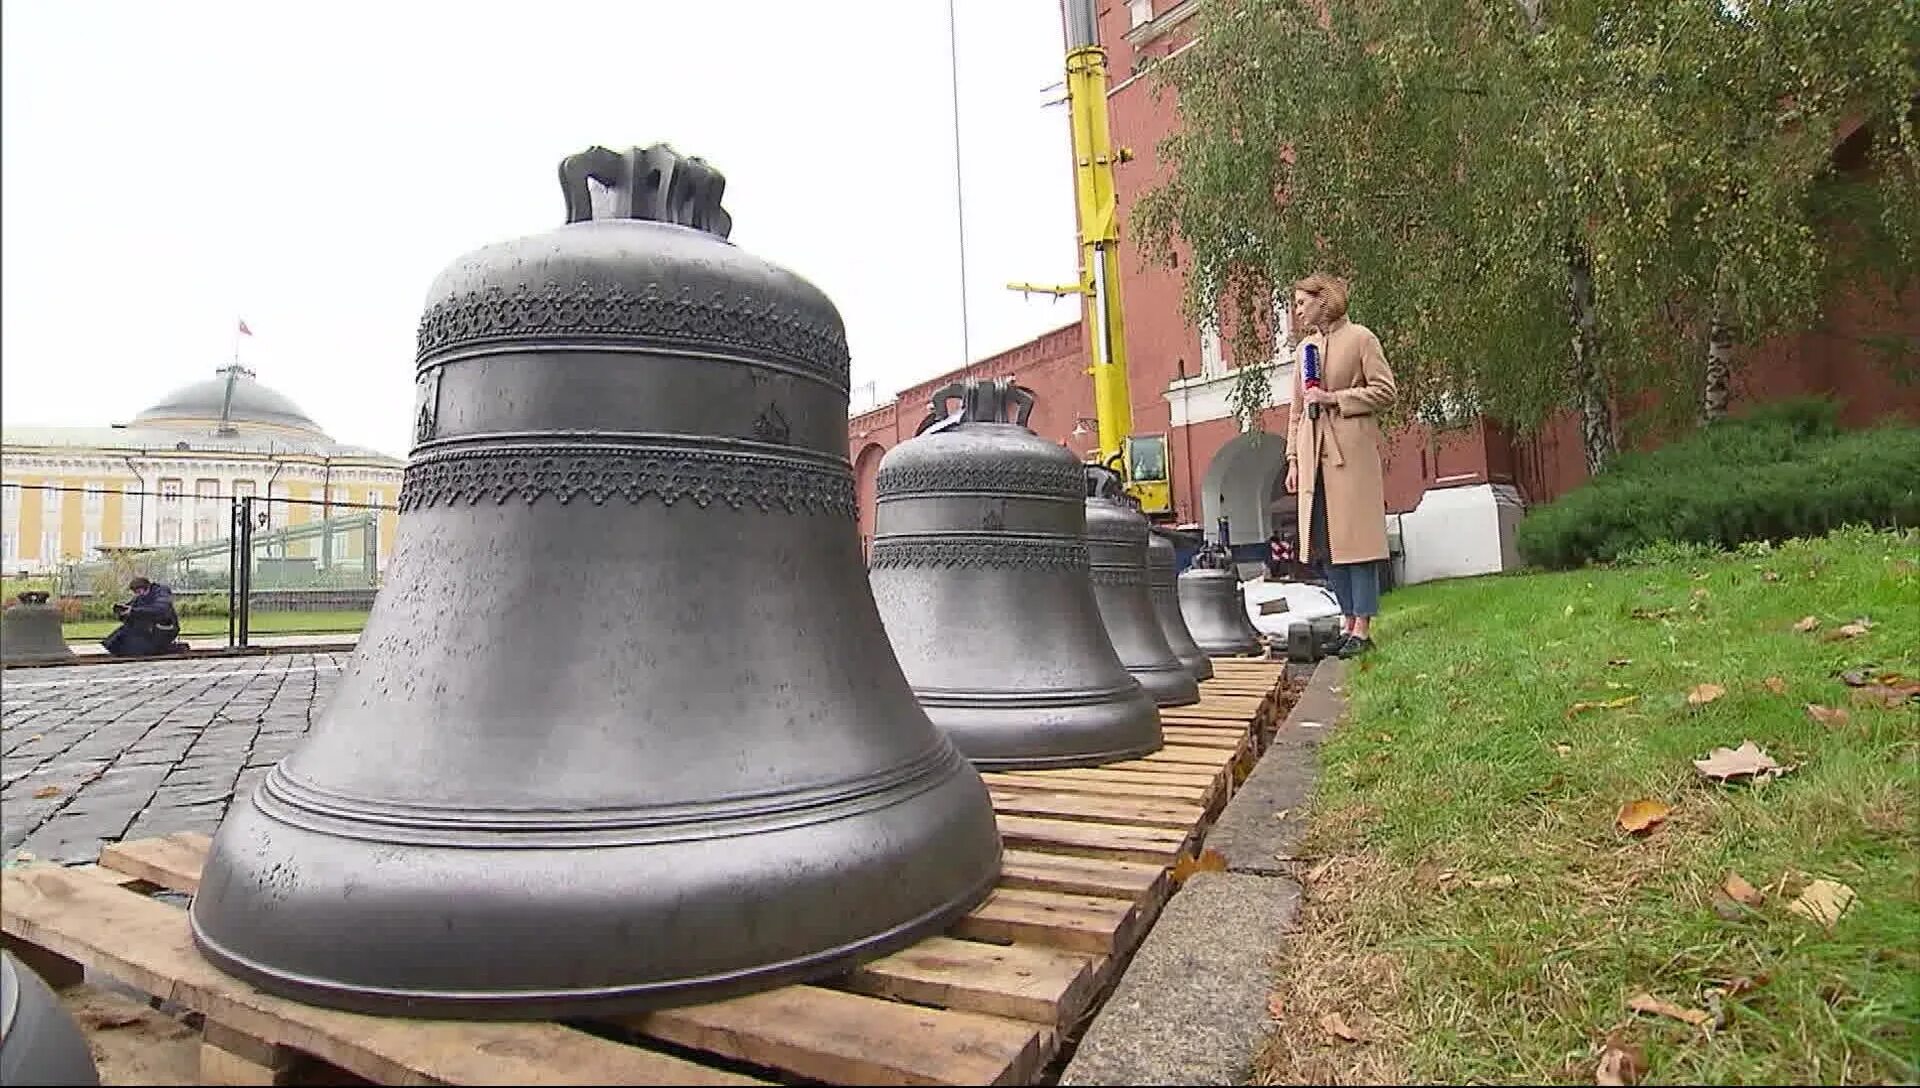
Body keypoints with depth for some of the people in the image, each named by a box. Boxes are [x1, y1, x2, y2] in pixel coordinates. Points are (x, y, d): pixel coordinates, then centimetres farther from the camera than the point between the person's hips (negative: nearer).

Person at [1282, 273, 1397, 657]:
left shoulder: (1360, 337, 1)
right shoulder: (1303, 347, 18)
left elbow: (1385, 390, -4)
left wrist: (1335, 398, -11)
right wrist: (1293, 458, 13)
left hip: (1350, 449, -6)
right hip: (1313, 452, 6)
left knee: (1355, 537, -6)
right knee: (1325, 542, 5)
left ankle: (1362, 629, -2)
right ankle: (1347, 623, 13)